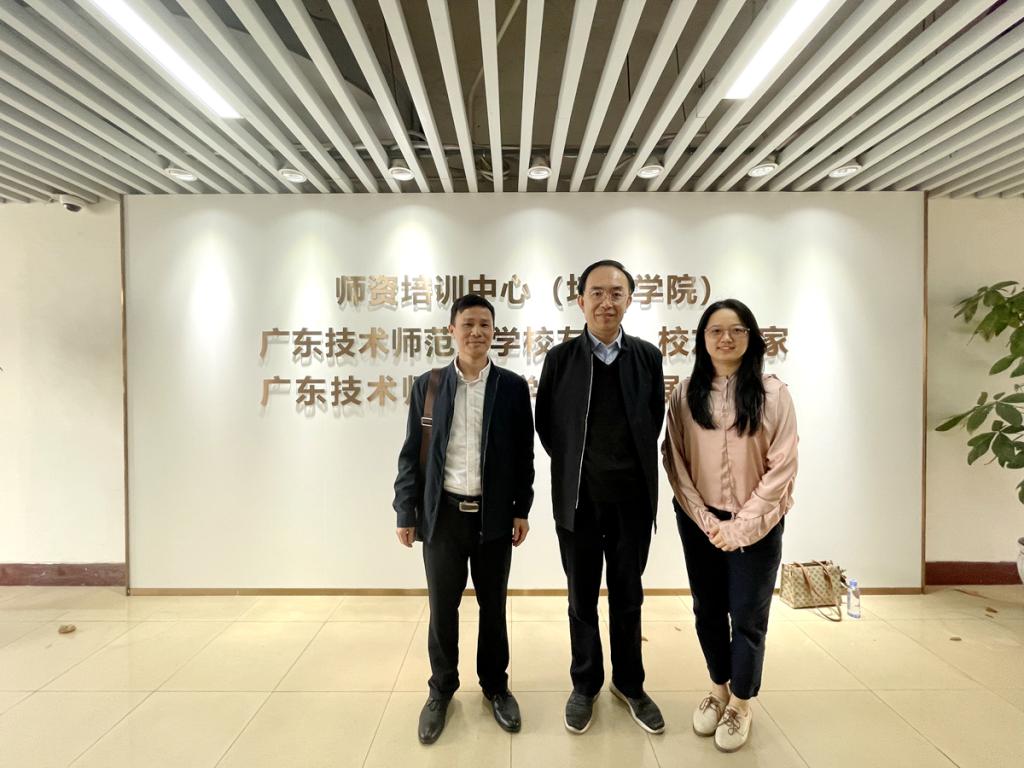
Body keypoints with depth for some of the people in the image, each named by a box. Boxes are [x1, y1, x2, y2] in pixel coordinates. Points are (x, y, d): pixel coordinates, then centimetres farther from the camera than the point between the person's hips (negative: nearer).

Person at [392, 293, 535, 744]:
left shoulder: (513, 387, -1)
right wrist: (406, 512, -1)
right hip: (442, 514, 0)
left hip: (494, 515, 0)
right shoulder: (427, 385, 1)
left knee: (493, 606, 14)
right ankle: (441, 689, 33)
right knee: (442, 608, 11)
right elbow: (411, 453, 2)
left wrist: (522, 509, 0)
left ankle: (495, 685, 34)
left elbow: (523, 454, 2)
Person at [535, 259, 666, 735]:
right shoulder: (560, 358, -4)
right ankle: (585, 685, 34)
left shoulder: (648, 356, -1)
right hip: (579, 498, -1)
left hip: (633, 497, 1)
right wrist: (575, 465, 6)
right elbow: (546, 425, 3)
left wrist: (632, 465, 7)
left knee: (628, 597, 16)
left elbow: (654, 422, 7)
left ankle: (629, 683, 37)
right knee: (582, 599, 14)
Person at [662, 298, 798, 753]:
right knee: (708, 611, 15)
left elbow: (781, 467, -10)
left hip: (756, 525, -2)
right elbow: (674, 460, -1)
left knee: (747, 617, 9)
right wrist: (705, 520, -8)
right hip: (699, 522, 2)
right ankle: (718, 690, 38)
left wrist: (741, 527, -13)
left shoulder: (772, 394, -8)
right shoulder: (686, 394, -2)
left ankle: (740, 704, 31)